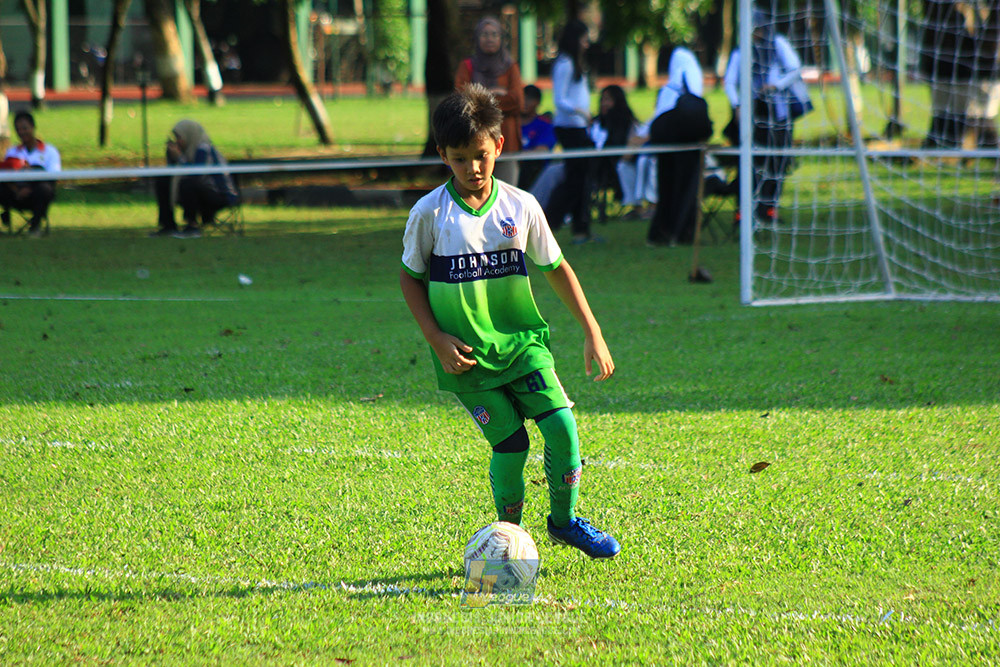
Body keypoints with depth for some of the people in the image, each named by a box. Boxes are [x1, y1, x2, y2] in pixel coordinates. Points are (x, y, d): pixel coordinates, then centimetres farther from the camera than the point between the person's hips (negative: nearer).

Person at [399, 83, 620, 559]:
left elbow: (556, 269, 11)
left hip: (522, 341, 3)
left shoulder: (520, 207, 0)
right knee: (510, 442, -11)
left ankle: (565, 520, 13)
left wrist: (593, 334, 8)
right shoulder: (429, 214, -7)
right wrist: (437, 339, -7)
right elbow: (410, 278, 5)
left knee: (561, 423, -11)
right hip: (467, 355, -3)